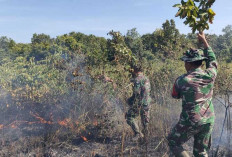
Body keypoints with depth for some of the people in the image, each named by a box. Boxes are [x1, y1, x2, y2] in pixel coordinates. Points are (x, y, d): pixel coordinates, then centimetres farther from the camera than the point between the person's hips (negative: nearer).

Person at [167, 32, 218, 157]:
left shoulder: (182, 80, -15)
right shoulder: (210, 75, -7)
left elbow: (175, 96, 5)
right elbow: (212, 60, 15)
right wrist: (204, 41, 22)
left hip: (190, 122, -5)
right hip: (208, 121, 5)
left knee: (173, 143, 17)